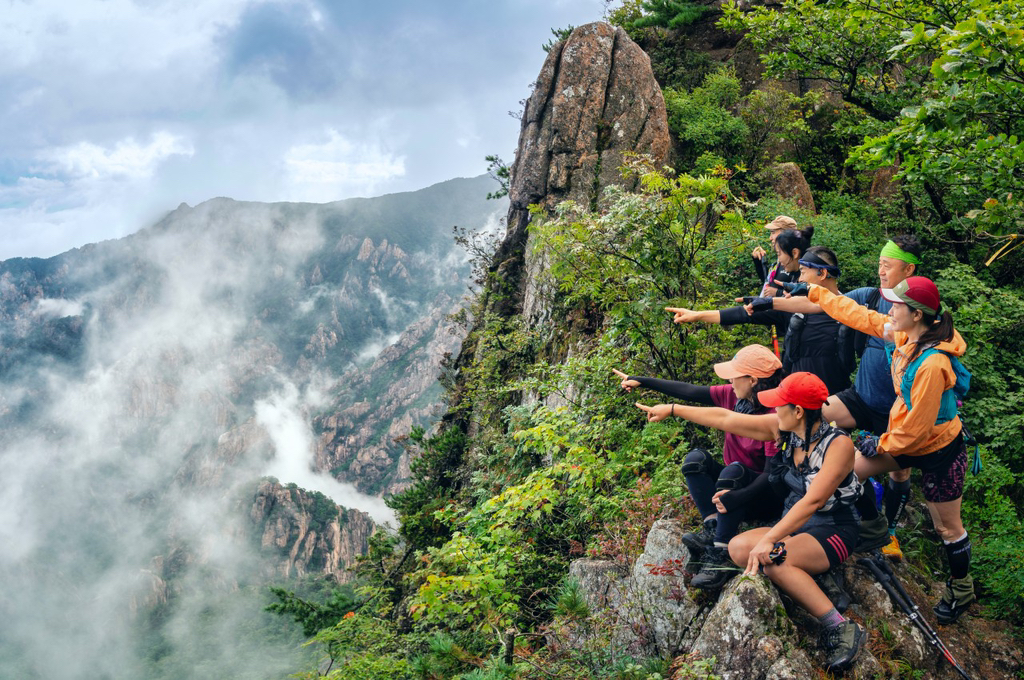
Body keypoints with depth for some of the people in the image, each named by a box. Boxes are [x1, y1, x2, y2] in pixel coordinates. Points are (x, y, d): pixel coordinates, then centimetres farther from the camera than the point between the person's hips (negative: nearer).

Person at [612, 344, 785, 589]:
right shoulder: (733, 396, -3)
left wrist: (735, 497, -40)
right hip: (732, 485, 7)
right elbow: (689, 392, -3)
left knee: (734, 470, -35)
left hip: (765, 496, -6)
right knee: (696, 458, -16)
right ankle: (713, 529, -22)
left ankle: (719, 555, -34)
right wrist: (641, 381, -4)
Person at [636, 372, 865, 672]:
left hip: (833, 531, -6)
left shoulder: (839, 444, -21)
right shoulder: (781, 429, -4)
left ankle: (841, 628, -23)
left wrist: (769, 540, -36)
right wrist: (672, 409, 5)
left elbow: (812, 501, -30)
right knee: (738, 547, -18)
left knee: (774, 559, -33)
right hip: (794, 526, 6)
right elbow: (725, 419, 2)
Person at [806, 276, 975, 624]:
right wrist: (815, 293, 5)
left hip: (938, 450, -8)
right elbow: (860, 316, 2)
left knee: (947, 526, 10)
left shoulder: (931, 364, -35)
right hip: (907, 437, 8)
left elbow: (916, 428, -27)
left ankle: (961, 588, 34)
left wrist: (881, 444, -11)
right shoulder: (905, 334, -11)